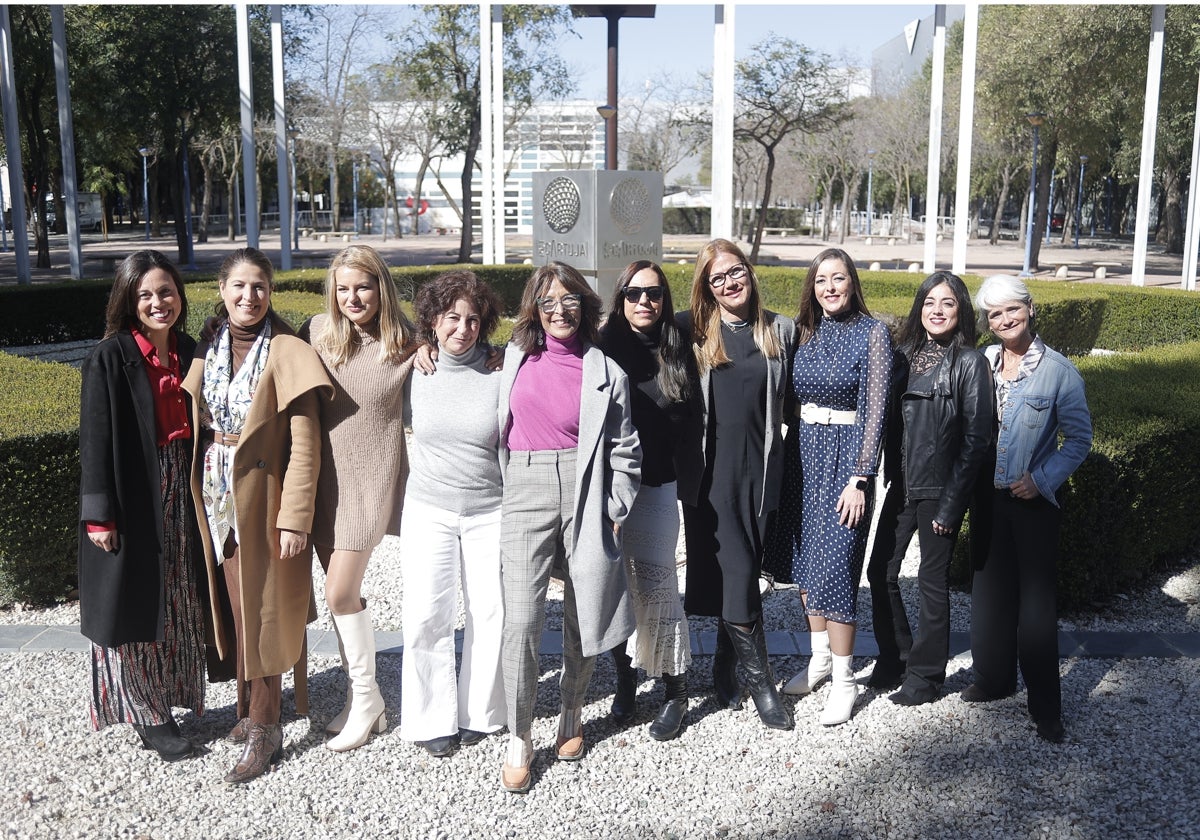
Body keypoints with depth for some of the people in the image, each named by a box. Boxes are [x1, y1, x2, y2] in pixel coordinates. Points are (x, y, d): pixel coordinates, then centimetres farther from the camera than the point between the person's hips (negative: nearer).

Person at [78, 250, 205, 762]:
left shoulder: (189, 352, 5)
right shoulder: (110, 358, -10)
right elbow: (96, 438, -11)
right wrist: (99, 514, -14)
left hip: (182, 500, 5)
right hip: (131, 503, -5)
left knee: (180, 606, 13)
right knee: (136, 608, 6)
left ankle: (174, 697, 29)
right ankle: (147, 715, 20)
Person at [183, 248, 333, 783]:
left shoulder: (286, 352, -11)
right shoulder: (210, 345, 5)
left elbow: (305, 443, -14)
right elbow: (193, 415, 11)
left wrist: (294, 519, -18)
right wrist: (197, 493, 5)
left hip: (261, 498, -5)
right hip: (216, 497, 5)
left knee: (261, 609, 2)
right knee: (233, 606, 14)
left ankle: (264, 729, 14)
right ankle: (251, 706, 30)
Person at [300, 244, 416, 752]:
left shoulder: (406, 345, -7)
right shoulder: (318, 332, 2)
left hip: (372, 476, -4)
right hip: (325, 476, 4)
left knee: (340, 592, -7)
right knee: (342, 591, 10)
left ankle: (365, 699, 12)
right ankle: (361, 696, 25)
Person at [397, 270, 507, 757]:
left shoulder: (499, 375, -5)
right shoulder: (414, 374, -1)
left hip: (490, 512, -1)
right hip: (428, 511, 1)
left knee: (490, 613, 4)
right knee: (426, 616, -2)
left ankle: (479, 712, 22)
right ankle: (434, 719, 14)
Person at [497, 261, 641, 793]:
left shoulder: (605, 373, 5)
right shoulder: (514, 358, 10)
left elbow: (624, 449, 7)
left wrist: (615, 511, 2)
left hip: (585, 497, 0)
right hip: (526, 495, 0)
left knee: (583, 617, 8)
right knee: (522, 621, -8)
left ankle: (571, 712, 33)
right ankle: (519, 738, 7)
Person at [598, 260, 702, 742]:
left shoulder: (677, 354, 3)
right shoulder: (603, 350, 1)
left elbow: (690, 430, 4)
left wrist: (688, 490, 0)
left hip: (657, 489, 0)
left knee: (656, 587, -1)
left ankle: (675, 689, 12)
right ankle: (624, 679, 22)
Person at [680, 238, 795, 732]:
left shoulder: (779, 331, 6)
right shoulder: (692, 330, 0)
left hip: (759, 466, 2)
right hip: (711, 468, -2)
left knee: (744, 569, 8)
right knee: (735, 572, -3)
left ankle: (725, 664, 26)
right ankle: (759, 678, 10)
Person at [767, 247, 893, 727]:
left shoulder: (872, 334, -7)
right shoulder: (804, 331, 9)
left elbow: (874, 411, -11)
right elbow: (790, 399, 12)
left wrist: (859, 479, -15)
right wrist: (789, 454, 6)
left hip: (845, 454, -6)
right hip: (802, 452, 6)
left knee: (834, 565, -7)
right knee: (803, 558, 13)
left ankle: (844, 681, 5)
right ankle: (820, 657, 29)